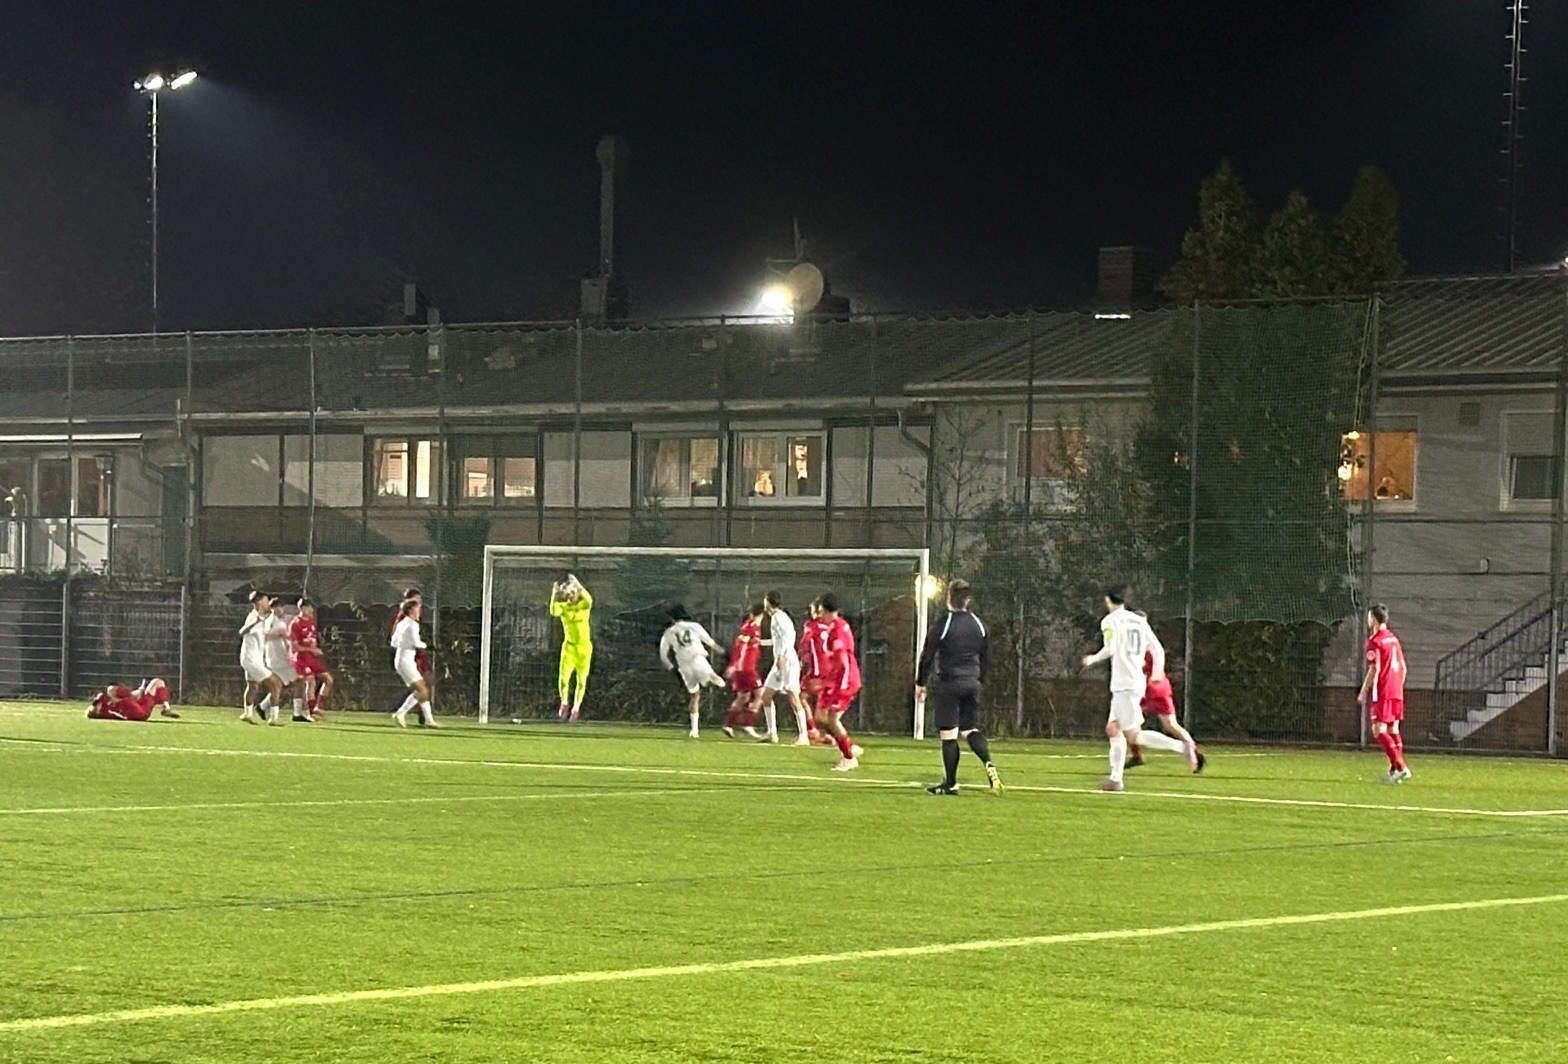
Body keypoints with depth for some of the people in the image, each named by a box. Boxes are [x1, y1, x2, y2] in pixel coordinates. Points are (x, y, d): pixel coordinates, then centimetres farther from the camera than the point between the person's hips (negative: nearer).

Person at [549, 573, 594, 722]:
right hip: (569, 646, 0)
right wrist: (554, 594, -34)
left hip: (584, 647, 0)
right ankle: (564, 703, 18)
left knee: (581, 680, 4)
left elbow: (589, 600, -29)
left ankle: (575, 709, 21)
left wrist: (577, 585, -33)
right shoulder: (563, 606, -2)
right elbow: (554, 612, -26)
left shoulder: (583, 605, -3)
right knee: (563, 679, -10)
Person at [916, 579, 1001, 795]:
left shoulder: (942, 625, -10)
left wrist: (920, 684, 4)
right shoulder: (978, 625, 6)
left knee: (948, 734, 0)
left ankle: (950, 783, 3)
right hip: (972, 684, 5)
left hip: (948, 684, -5)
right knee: (970, 729, 13)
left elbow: (927, 657, -7)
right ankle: (988, 764, -13)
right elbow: (986, 657, 14)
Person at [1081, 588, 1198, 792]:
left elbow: (1110, 649, -18)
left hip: (1124, 685, -8)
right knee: (1113, 728, 15)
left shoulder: (1110, 621, -6)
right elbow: (1158, 650, 13)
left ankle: (1182, 747, -22)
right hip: (1137, 682, 8)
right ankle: (1115, 778, 11)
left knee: (1133, 735, -9)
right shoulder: (1139, 621, 14)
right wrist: (1158, 673, 28)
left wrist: (1093, 659, 1)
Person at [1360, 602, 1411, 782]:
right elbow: (1403, 668, 17)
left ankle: (1400, 767, -18)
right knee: (1393, 731, 11)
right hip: (1397, 693, 8)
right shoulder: (1394, 639, 14)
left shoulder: (1374, 641, -10)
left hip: (1381, 693, -8)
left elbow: (1375, 669, -16)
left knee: (1379, 731, -7)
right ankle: (1394, 771, 10)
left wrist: (1364, 691, -10)